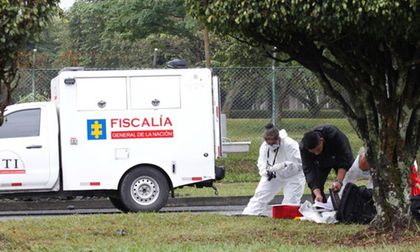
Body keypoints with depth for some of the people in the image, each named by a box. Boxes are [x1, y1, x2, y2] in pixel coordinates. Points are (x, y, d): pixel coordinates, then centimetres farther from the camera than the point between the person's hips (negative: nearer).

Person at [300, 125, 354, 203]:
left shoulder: (334, 135, -41)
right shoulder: (303, 147, -34)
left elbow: (345, 161, -35)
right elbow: (308, 170, -34)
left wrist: (338, 181, -46)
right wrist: (317, 194, -46)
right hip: (321, 163, 2)